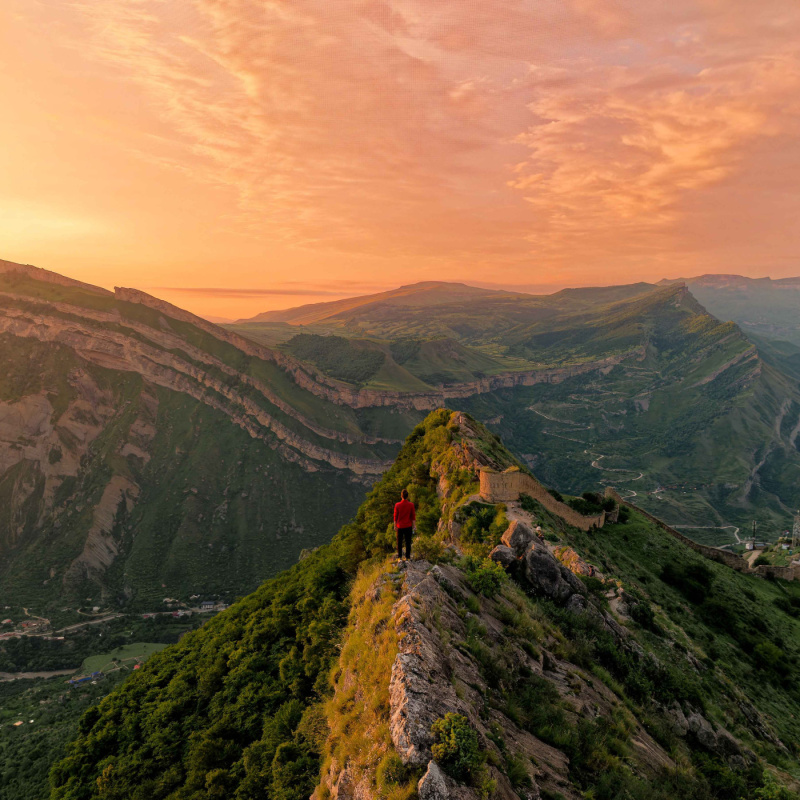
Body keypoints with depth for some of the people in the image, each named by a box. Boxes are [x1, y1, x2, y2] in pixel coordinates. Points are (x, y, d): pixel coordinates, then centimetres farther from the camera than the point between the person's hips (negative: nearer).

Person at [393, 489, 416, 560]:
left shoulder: (397, 505, -12)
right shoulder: (411, 505, -11)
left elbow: (395, 516, -3)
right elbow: (413, 516, -4)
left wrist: (395, 526, 8)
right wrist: (413, 526, 7)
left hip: (400, 526, 0)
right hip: (408, 526, 0)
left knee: (399, 541, 13)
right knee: (408, 542, 10)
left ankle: (399, 555, 20)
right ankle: (408, 556, 15)